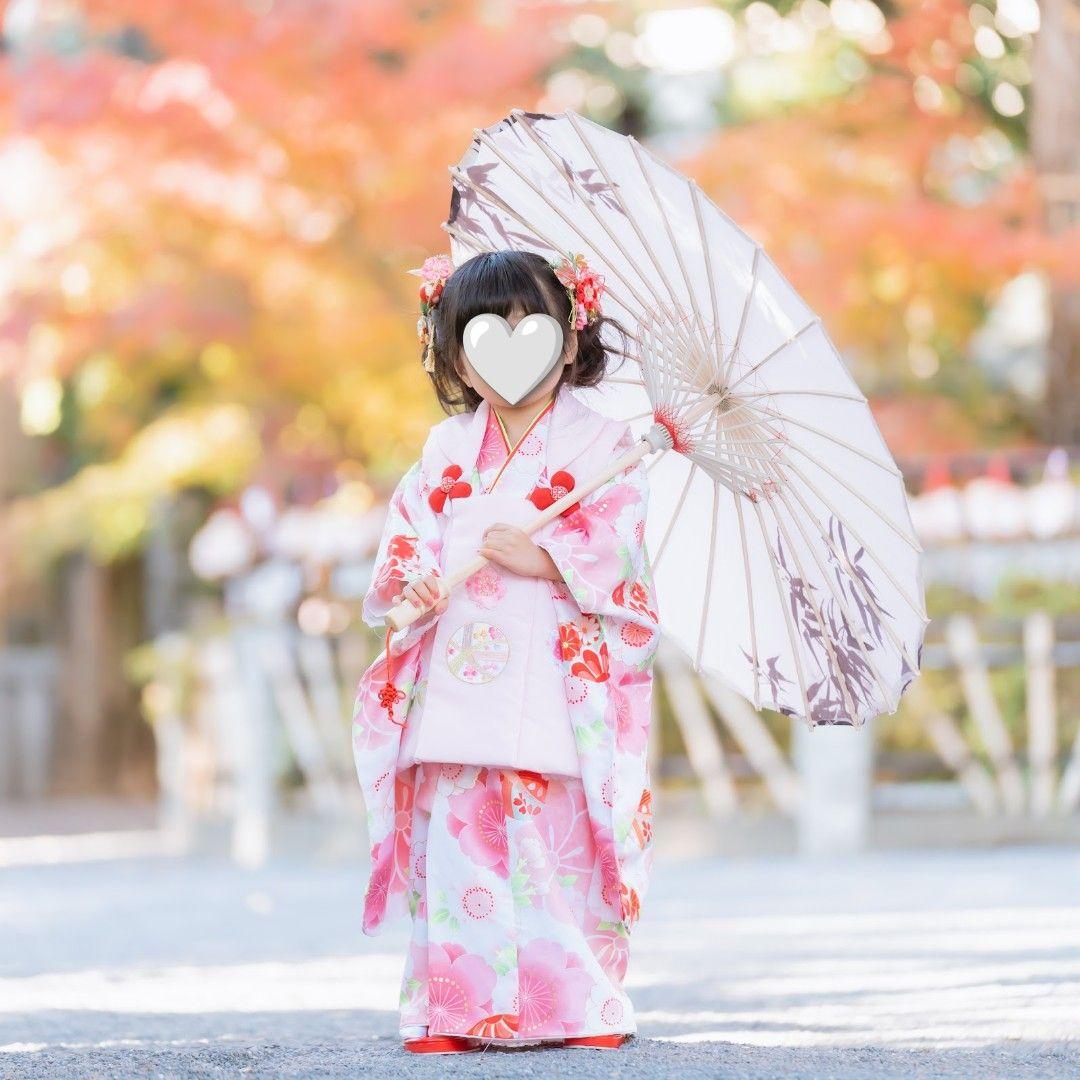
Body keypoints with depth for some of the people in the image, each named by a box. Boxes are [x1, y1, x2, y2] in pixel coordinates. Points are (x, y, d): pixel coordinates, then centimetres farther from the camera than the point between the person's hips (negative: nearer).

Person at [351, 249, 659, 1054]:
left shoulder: (601, 446, 3)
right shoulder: (446, 452, 15)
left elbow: (620, 561, -6)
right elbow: (406, 541, 13)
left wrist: (545, 560, -19)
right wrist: (410, 583, -8)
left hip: (561, 699, -3)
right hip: (460, 688, 3)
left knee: (564, 850, -5)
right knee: (459, 842, -2)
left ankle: (586, 1005, 5)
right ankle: (454, 1008, 3)